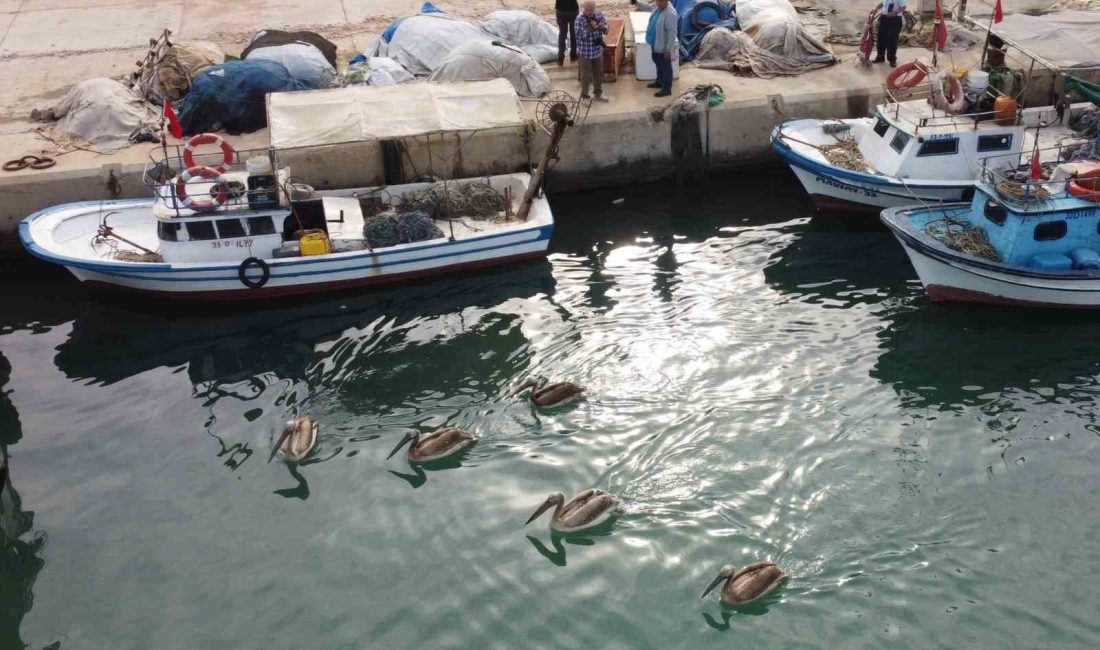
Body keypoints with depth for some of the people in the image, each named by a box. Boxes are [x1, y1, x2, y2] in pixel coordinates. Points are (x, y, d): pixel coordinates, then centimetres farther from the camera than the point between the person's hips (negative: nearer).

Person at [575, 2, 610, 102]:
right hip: (585, 52, -6)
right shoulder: (580, 19, -20)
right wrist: (590, 28, -32)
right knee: (586, 75, 5)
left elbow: (606, 29, 5)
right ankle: (585, 96, 21)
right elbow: (579, 35, -25)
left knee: (599, 73, 18)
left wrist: (603, 27, -18)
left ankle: (598, 94, 36)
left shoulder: (599, 14, -4)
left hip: (598, 50, 6)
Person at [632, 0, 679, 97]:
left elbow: (672, 32, -27)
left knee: (665, 67, 6)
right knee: (658, 64, 26)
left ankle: (667, 89, 18)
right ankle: (660, 82, 45)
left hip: (663, 47, -9)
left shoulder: (670, 14, -30)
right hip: (655, 44, 9)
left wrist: (669, 49, -24)